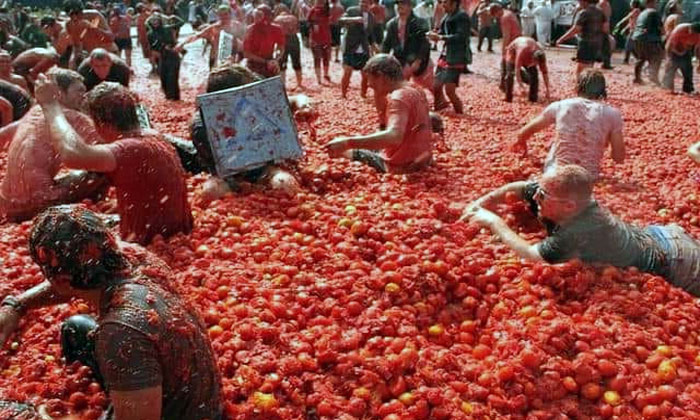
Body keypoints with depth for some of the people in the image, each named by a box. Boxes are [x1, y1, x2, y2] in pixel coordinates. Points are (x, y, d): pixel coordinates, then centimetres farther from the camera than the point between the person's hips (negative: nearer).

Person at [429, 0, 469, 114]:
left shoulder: (462, 16, -12)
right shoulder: (447, 16, 11)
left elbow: (461, 36, -22)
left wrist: (440, 37, -23)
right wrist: (435, 35, -5)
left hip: (455, 59, -8)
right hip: (444, 56, 8)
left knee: (449, 90, -8)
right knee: (435, 87, 13)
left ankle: (460, 114, 9)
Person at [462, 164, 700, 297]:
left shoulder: (581, 232, -43)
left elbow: (530, 257, -44)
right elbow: (516, 189, -4)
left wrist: (494, 222, -34)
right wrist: (481, 204, -14)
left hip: (671, 266, -6)